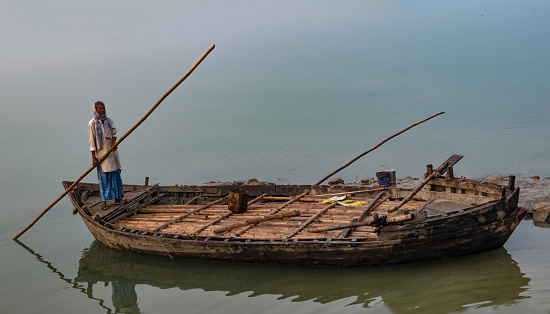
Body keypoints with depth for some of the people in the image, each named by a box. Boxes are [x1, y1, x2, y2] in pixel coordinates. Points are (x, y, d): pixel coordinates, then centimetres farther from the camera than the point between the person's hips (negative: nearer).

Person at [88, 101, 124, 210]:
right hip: (101, 153, -5)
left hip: (112, 152, 5)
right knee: (103, 177, -4)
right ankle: (104, 201, 1)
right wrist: (93, 157, -9)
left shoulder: (109, 120, 8)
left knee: (116, 174, 9)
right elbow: (92, 141, -7)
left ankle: (118, 198, 20)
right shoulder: (92, 124, -7)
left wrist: (113, 143, -16)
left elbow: (114, 133, 6)